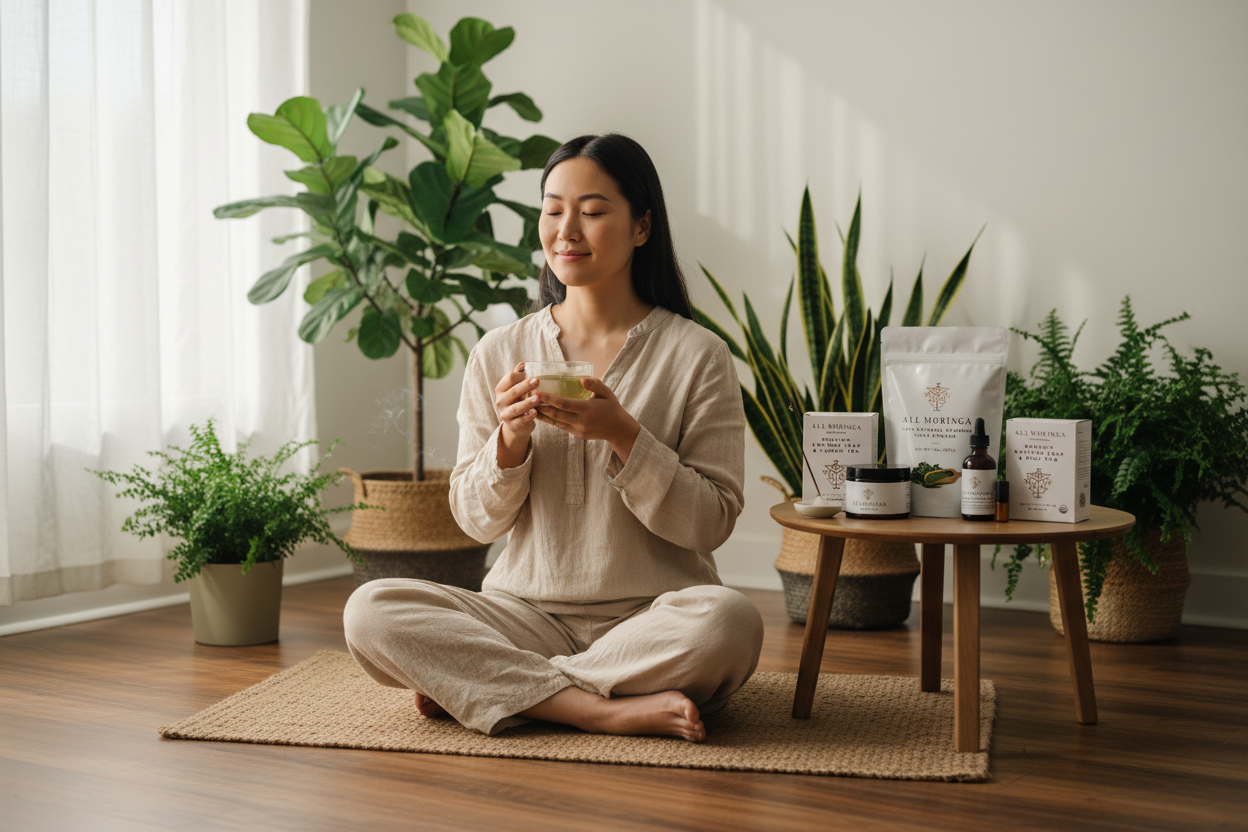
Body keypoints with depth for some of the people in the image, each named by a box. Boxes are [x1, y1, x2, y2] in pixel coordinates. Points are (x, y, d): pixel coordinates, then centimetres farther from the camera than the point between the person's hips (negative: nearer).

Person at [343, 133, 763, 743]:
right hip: (527, 610, 2)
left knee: (727, 622, -35)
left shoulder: (697, 355, -2)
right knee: (371, 611, -21)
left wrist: (623, 435, -19)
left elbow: (710, 523, -5)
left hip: (652, 615, -1)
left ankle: (481, 685, -18)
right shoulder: (499, 354, 6)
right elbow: (477, 521, 6)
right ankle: (609, 710, -22)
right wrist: (510, 439, -13)